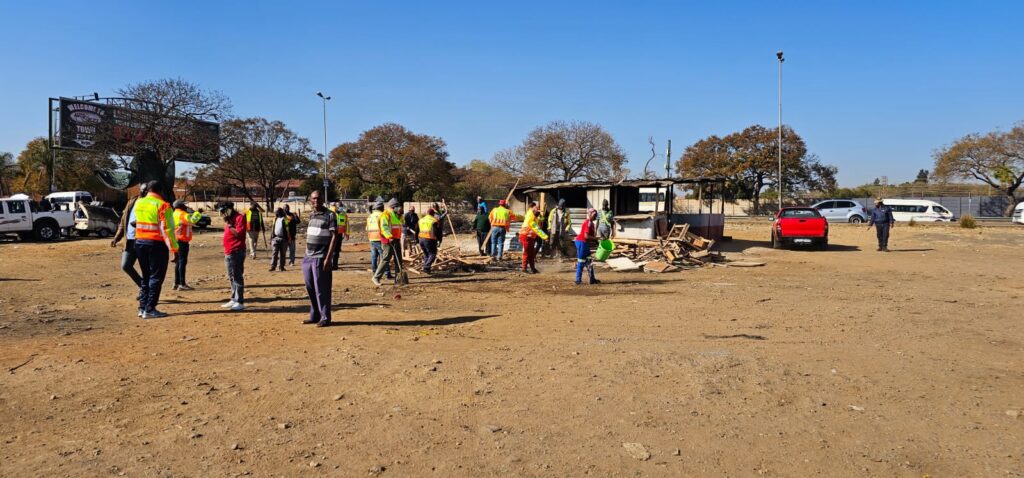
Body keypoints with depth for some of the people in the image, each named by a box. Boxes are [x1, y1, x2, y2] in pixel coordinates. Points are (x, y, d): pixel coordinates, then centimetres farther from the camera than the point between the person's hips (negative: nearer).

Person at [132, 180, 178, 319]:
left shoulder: (138, 203, 8)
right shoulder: (162, 205, -12)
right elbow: (167, 229, -16)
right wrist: (174, 250, -15)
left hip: (140, 242, 7)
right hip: (156, 244, -6)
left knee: (146, 276, 17)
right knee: (156, 277, 0)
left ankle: (142, 307, 18)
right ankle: (149, 310, -1)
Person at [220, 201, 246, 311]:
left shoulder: (240, 218, -10)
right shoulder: (229, 219, 19)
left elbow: (239, 233, -21)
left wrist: (228, 224, -18)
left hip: (237, 253, -10)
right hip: (228, 253, 10)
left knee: (237, 277, -10)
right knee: (232, 277, 13)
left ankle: (240, 302, -9)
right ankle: (234, 299, 20)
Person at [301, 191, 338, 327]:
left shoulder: (329, 215, -7)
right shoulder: (311, 215, 14)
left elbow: (334, 236, -11)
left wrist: (328, 258, -16)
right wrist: (306, 255, 14)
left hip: (320, 258, -7)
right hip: (308, 258, 7)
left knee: (322, 289, -4)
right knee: (310, 288, 11)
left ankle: (325, 318, 5)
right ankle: (314, 316, 21)